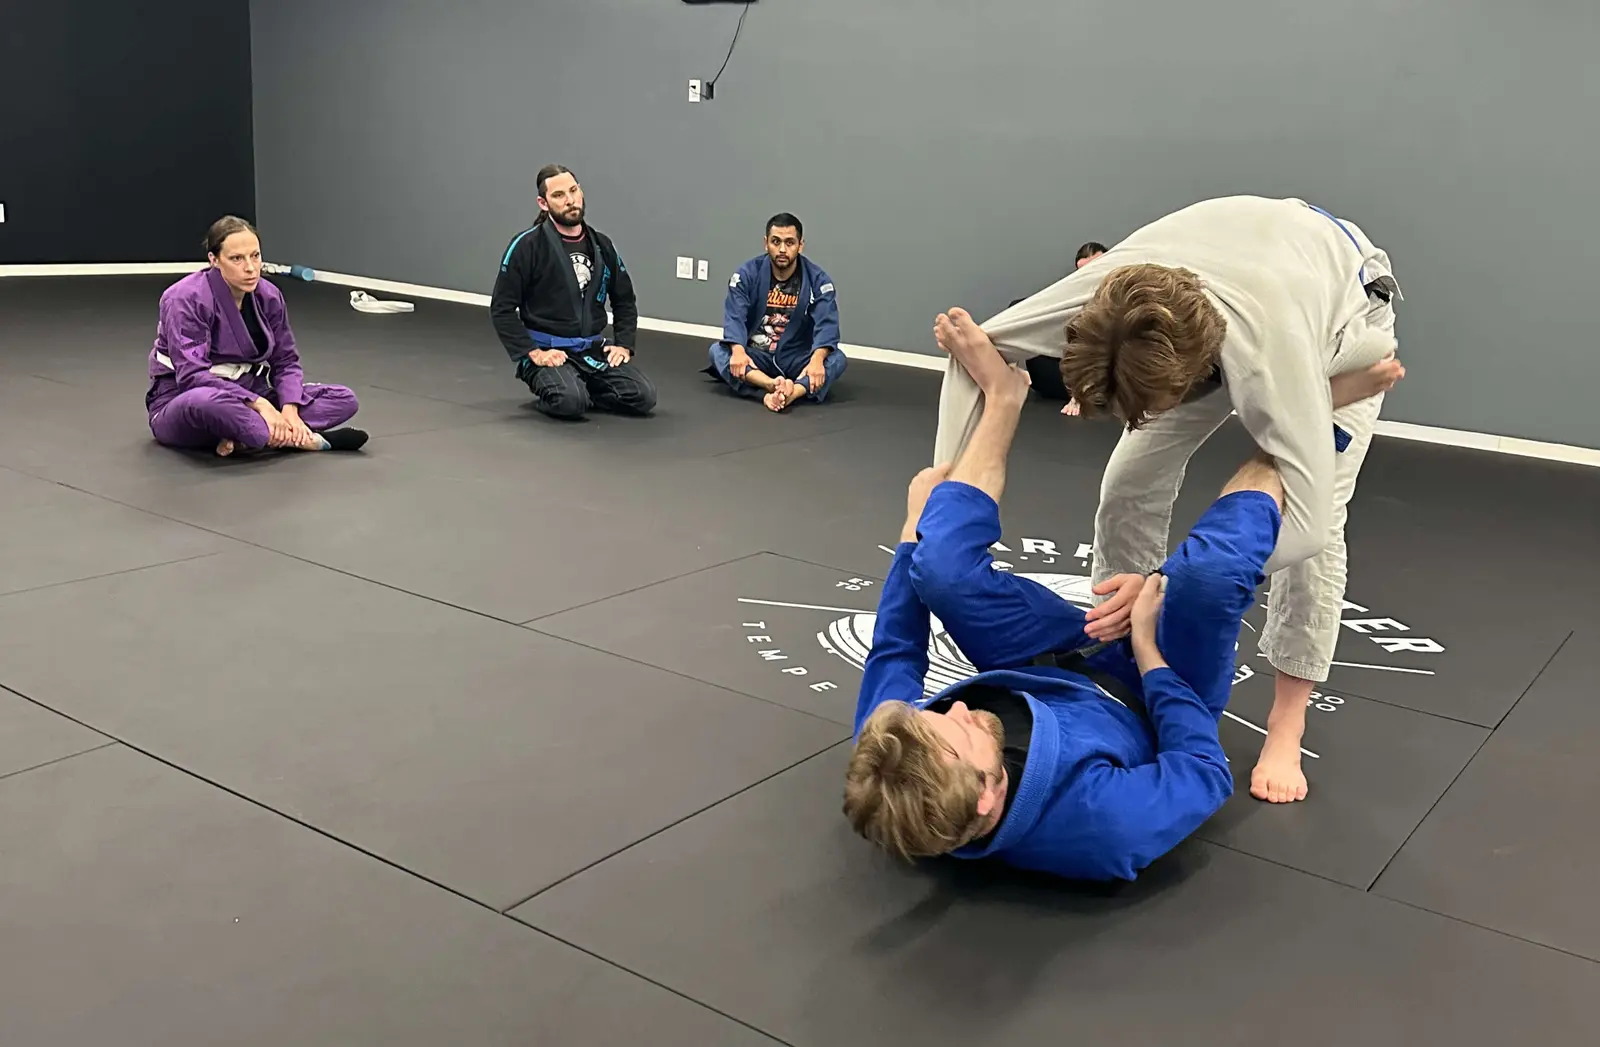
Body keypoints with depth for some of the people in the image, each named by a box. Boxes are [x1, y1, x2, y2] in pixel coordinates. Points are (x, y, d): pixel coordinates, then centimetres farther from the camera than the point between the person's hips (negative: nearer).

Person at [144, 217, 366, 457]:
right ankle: (303, 439, -29)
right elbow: (193, 375, -27)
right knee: (208, 403, -45)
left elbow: (286, 360, 3)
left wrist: (290, 409, -17)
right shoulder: (186, 299, -19)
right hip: (182, 403, -6)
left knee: (344, 399, -9)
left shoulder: (268, 296, -2)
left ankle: (241, 435, -27)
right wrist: (259, 404, -35)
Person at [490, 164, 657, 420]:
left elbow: (625, 301, 18)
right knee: (572, 402, -34)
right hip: (547, 352, -5)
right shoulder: (527, 245, -9)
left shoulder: (601, 245, 7)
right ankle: (549, 391, 2)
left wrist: (624, 345, 3)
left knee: (643, 397, -16)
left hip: (594, 350, 5)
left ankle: (583, 386, 10)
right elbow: (502, 309, -9)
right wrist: (533, 353, -17)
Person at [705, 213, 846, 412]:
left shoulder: (817, 279, -8)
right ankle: (774, 387, -53)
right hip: (756, 357, 0)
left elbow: (826, 324, -20)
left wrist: (817, 359, -40)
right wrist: (738, 351, -39)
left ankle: (792, 393, -58)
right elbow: (734, 316, -17)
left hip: (797, 359, 0)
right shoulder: (747, 274, -7)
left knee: (837, 359, -29)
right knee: (718, 351, -28)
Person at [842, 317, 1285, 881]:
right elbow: (1207, 774, -25)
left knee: (940, 569, -21)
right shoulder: (1101, 823, -46)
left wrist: (915, 528, -3)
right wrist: (1146, 646, -19)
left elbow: (894, 653, -14)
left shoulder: (883, 773, -34)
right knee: (1211, 571, -29)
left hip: (1052, 669, 3)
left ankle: (1001, 398, 4)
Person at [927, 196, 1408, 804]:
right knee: (1132, 481, -5)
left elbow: (1304, 520, -48)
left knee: (1320, 514, -17)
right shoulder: (1111, 294, -39)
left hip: (1342, 305, -4)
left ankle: (1286, 728, -3)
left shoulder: (1271, 351, -50)